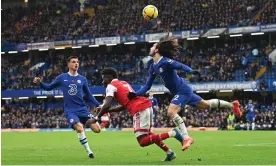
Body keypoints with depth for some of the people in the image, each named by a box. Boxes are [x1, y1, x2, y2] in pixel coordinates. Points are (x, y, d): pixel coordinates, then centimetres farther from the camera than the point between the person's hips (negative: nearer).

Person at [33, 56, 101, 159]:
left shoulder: (82, 79, 7)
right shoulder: (62, 78, 3)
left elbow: (89, 95, 14)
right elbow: (49, 87, 12)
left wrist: (98, 105, 3)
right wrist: (40, 83, -7)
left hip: (83, 109, 2)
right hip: (70, 111, -2)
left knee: (97, 129, -11)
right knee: (80, 129, -27)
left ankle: (88, 122, 25)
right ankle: (89, 152, -5)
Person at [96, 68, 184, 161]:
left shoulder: (111, 86, 4)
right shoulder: (124, 83, 29)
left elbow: (107, 105, -9)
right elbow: (124, 106, 30)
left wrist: (97, 117, 3)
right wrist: (106, 110, 30)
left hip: (140, 110, -9)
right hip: (146, 105, 9)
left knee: (142, 142, -6)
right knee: (147, 134, 29)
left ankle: (172, 133, -17)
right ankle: (170, 153, 24)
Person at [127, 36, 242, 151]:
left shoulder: (165, 62, -20)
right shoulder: (153, 67, 5)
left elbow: (181, 66, -27)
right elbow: (147, 86, 6)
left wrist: (191, 72, -47)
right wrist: (136, 94, -9)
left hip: (183, 90, -9)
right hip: (181, 91, 9)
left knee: (171, 112, -23)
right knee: (206, 105, 22)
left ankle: (186, 138, -18)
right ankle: (232, 105, 39)